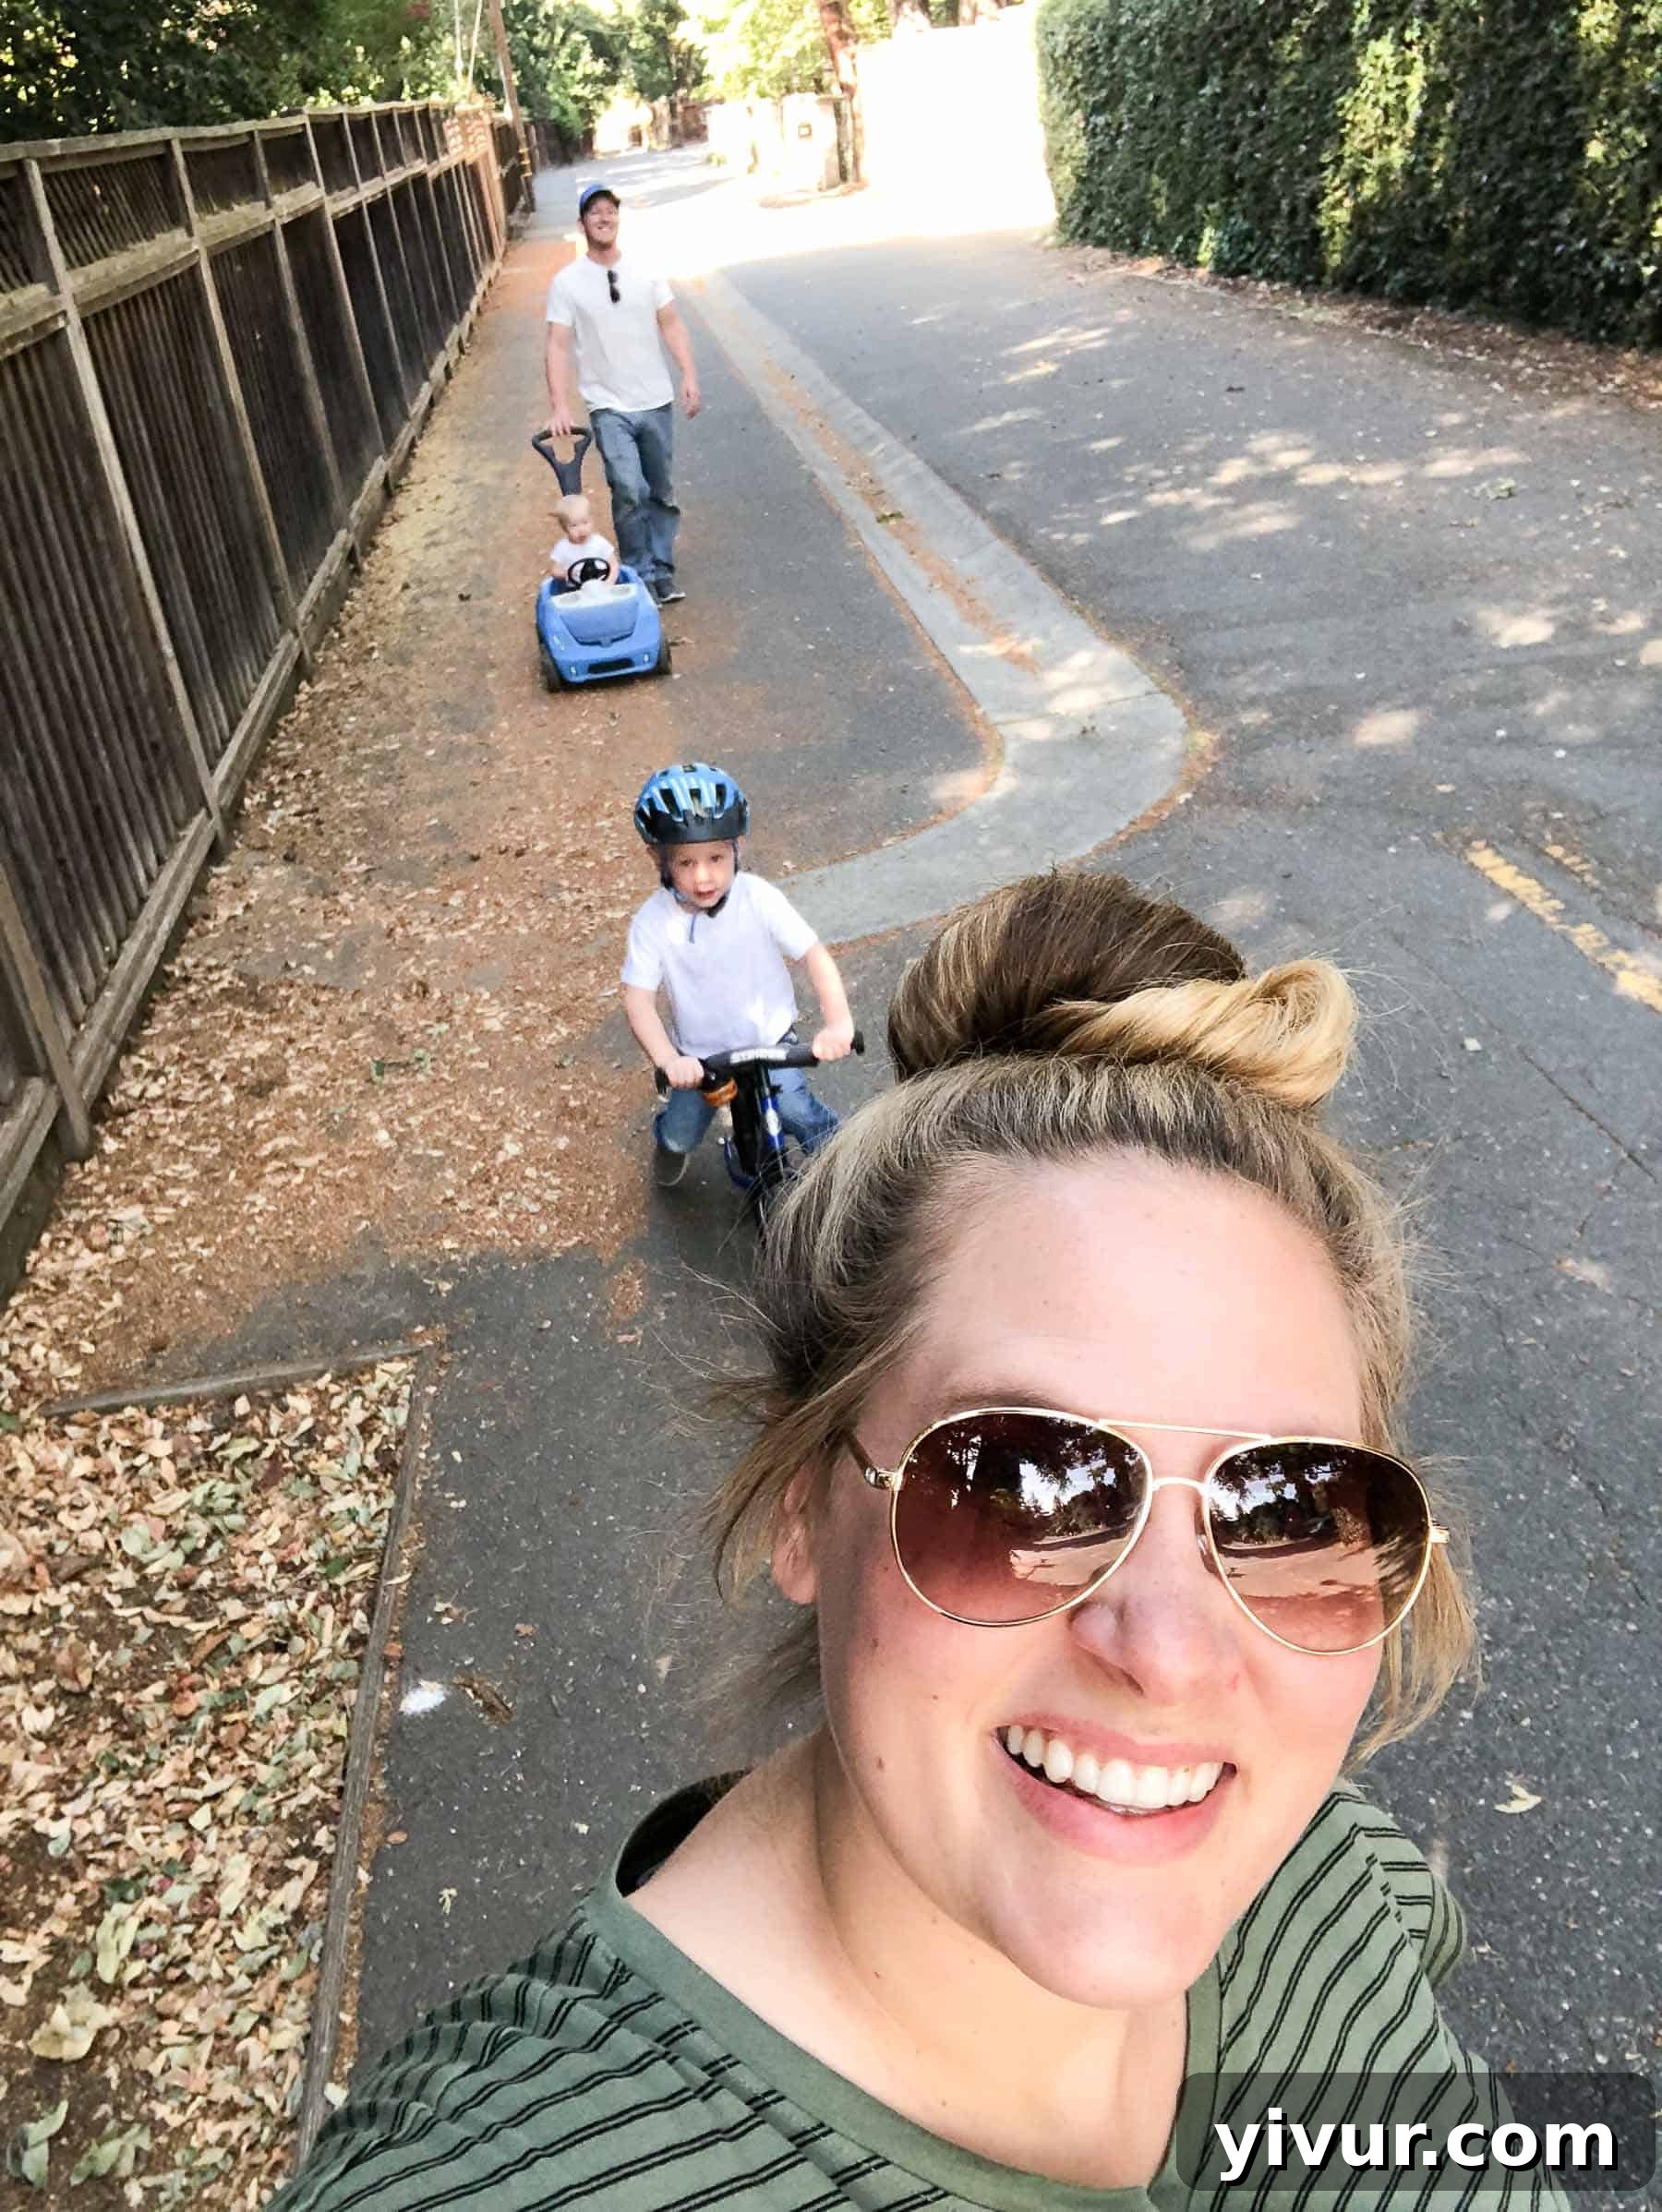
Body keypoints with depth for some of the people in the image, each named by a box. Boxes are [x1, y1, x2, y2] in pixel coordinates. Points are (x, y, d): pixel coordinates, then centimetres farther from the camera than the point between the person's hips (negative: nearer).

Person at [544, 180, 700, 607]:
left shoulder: (644, 272, 4)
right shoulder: (567, 283, -4)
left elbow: (672, 325, 5)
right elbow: (558, 347, -8)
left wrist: (689, 375, -9)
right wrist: (560, 405, -18)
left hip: (656, 402, 3)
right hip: (609, 408, -3)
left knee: (662, 492, 10)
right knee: (630, 491, -16)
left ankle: (662, 568, 25)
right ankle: (639, 574, -1)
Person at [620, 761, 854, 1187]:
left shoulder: (759, 899, -23)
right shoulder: (653, 922, -22)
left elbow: (814, 956, -24)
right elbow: (638, 1000, -24)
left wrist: (838, 1023, -40)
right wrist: (668, 1060, -41)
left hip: (770, 1040, -1)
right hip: (699, 1055, 1)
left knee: (800, 1114, -15)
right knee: (681, 1134, 6)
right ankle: (668, 1143, 45)